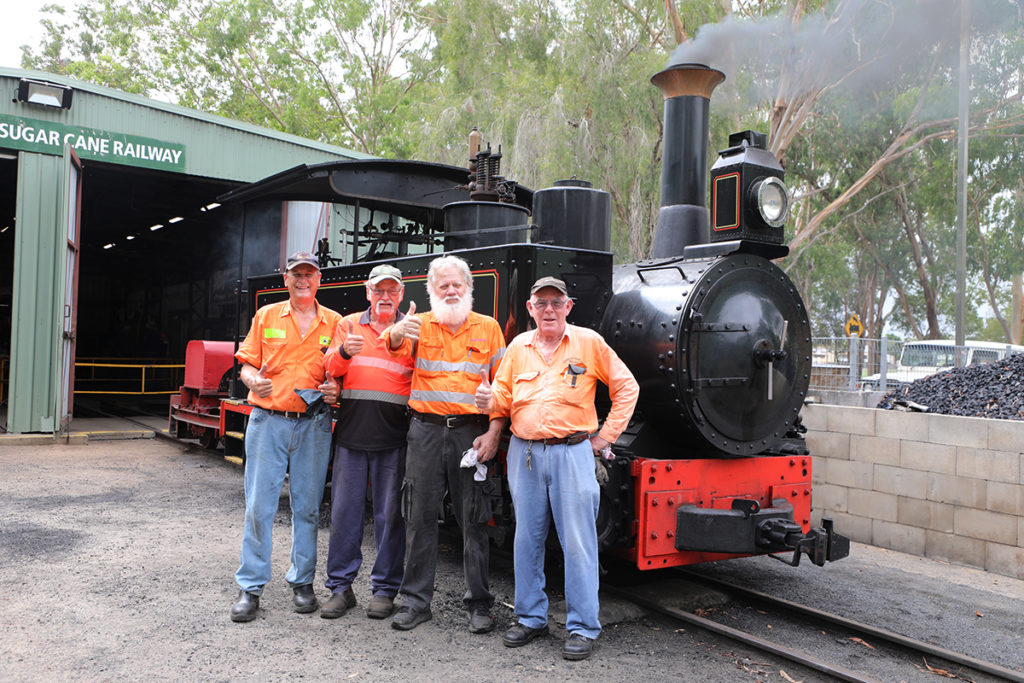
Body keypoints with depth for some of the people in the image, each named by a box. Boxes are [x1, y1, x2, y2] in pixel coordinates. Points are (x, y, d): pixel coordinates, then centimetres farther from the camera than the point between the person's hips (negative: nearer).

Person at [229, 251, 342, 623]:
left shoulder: (335, 323, 8)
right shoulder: (266, 316, 9)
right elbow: (247, 365, 8)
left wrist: (336, 390, -10)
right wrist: (253, 380, -14)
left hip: (314, 425, 0)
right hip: (268, 421, 0)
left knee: (307, 507, 7)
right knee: (259, 505, 0)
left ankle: (302, 582, 21)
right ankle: (250, 587, 11)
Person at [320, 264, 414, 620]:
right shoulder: (348, 324, 14)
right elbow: (329, 367, 3)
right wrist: (344, 351, -19)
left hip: (394, 435, -2)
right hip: (352, 430, 2)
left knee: (390, 513, 3)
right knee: (345, 509, 6)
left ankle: (385, 588, 15)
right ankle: (340, 587, 18)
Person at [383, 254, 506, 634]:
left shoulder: (488, 328, 8)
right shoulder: (421, 326, 9)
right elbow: (394, 347, -12)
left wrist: (493, 433, -6)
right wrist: (399, 331, -36)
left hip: (471, 432, -1)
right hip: (425, 430, 1)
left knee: (474, 519, 3)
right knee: (420, 516, 6)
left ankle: (479, 605, 14)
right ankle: (415, 601, 18)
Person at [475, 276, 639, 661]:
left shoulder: (589, 343, 0)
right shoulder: (518, 347, 9)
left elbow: (626, 387, 5)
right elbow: (504, 396, 13)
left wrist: (607, 434, 1)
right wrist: (490, 402, -11)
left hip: (573, 453, -3)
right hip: (524, 453, 4)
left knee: (578, 542, 0)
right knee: (527, 538, 12)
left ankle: (583, 628, 13)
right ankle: (530, 618, 27)